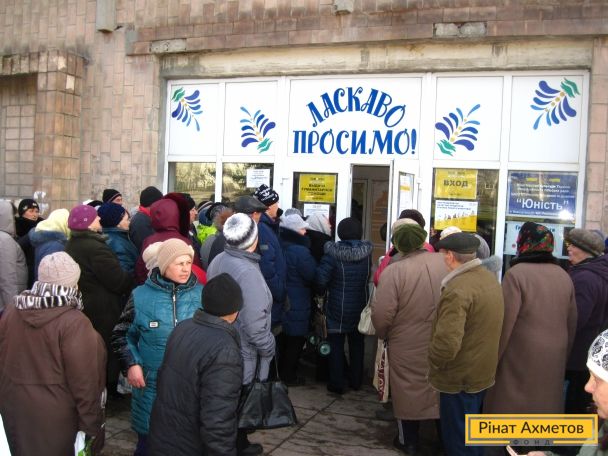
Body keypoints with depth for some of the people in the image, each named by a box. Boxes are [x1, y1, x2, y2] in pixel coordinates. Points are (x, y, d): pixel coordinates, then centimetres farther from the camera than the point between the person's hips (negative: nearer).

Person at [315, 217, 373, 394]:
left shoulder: (333, 254, -19)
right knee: (357, 343, 18)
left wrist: (322, 293, -1)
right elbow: (370, 277, 0)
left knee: (336, 345, 9)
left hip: (337, 308, -3)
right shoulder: (367, 253, -7)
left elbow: (320, 280, -20)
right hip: (360, 307, 4)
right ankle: (356, 381, 28)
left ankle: (336, 383, 13)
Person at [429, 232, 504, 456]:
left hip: (459, 377, -9)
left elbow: (447, 343, -32)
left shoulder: (457, 289, -27)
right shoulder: (490, 278, 3)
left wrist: (434, 363, -14)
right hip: (482, 370, 9)